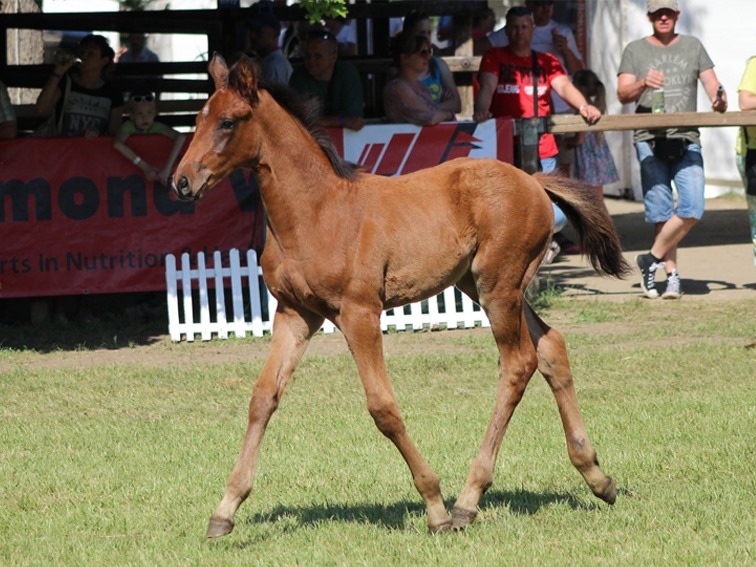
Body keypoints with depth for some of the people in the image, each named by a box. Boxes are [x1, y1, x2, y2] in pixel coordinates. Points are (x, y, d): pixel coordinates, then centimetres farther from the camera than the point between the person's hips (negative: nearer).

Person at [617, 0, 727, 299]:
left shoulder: (692, 46, 15)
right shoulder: (635, 50, 11)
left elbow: (711, 82, 11)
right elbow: (623, 94, 2)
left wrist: (719, 100, -12)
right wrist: (643, 83, -18)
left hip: (687, 139, 1)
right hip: (649, 138, -1)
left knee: (692, 207, -13)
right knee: (661, 212, -4)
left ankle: (651, 260, 1)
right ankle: (672, 275, 5)